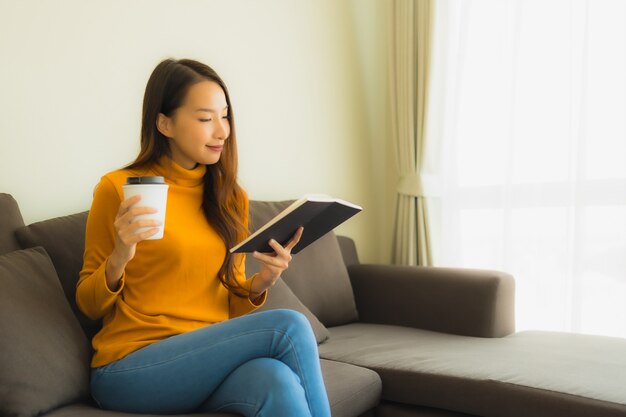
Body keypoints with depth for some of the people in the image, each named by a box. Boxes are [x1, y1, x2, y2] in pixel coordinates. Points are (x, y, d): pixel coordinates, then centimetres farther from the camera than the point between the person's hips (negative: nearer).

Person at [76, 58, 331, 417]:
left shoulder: (231, 197, 9)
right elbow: (89, 305, 3)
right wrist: (119, 257, -18)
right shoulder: (119, 188, -4)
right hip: (131, 367, -4)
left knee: (278, 382, -32)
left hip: (211, 358, 4)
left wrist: (262, 282, -7)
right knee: (288, 326, -25)